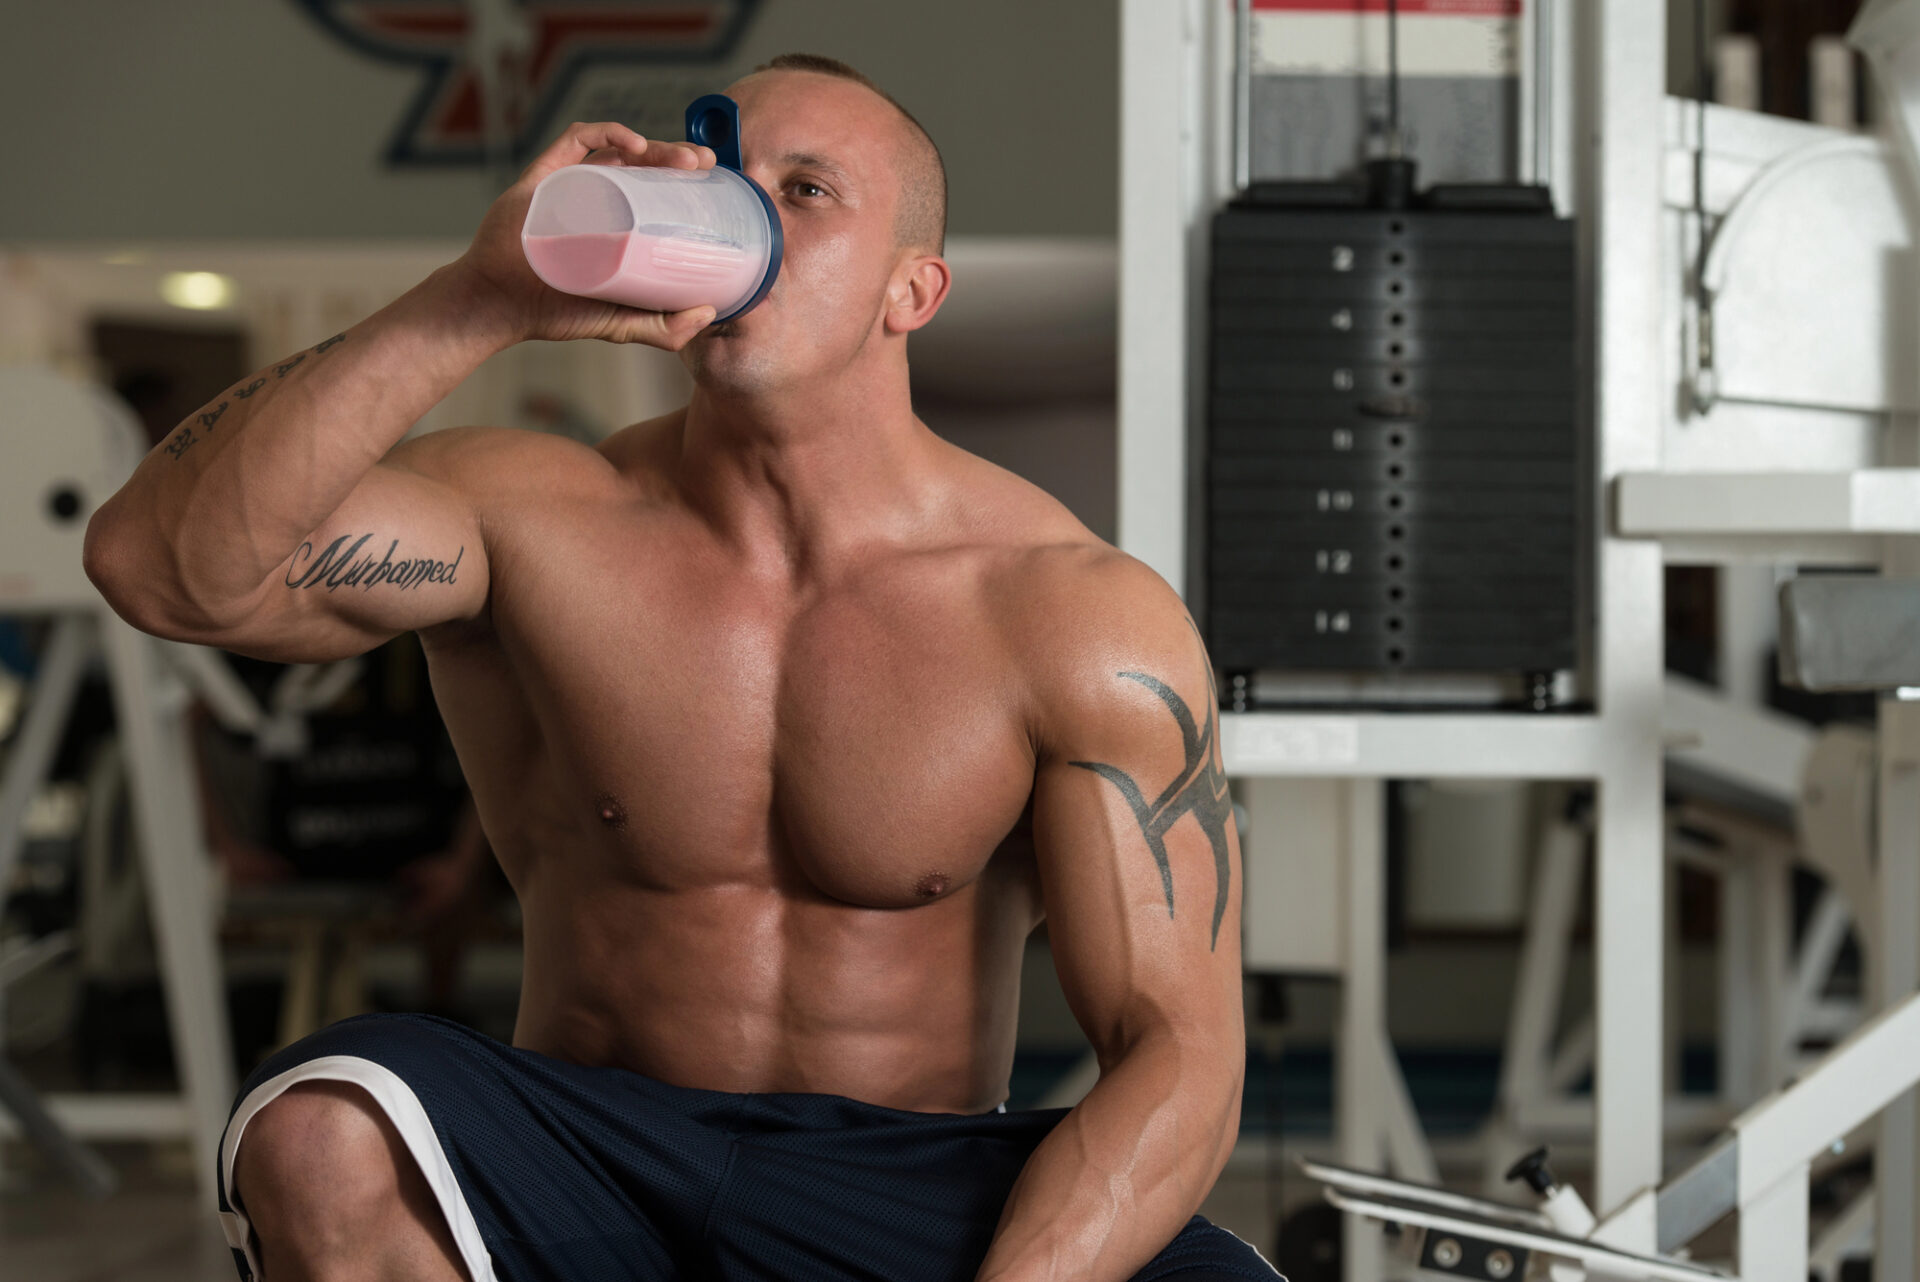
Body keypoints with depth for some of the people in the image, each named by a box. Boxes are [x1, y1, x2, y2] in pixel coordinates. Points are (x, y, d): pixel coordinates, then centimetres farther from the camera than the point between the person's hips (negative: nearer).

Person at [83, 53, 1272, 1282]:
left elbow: (1180, 1056, -12)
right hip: (588, 1170, 2)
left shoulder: (1076, 615, -8)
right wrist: (485, 301, -29)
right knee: (318, 1131, -33)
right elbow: (163, 564, -22)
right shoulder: (534, 522, -5)